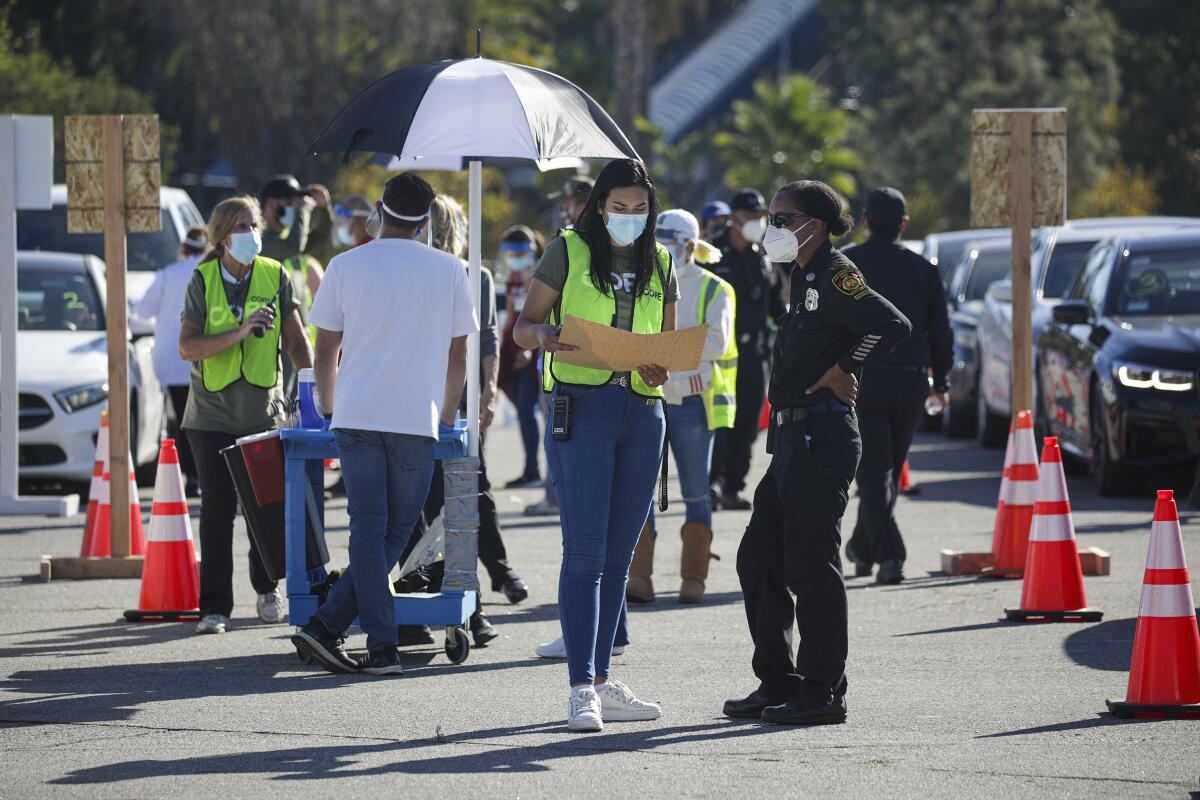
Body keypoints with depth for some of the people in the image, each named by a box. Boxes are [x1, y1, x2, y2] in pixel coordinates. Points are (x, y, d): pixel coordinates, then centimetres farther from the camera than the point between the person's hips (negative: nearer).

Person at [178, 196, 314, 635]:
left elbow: (296, 341, 1)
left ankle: (267, 589, 28)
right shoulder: (203, 280, -3)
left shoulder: (275, 277, 0)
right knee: (217, 510, -3)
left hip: (264, 412, 1)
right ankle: (214, 607, 2)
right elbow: (187, 347, -12)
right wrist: (240, 332, -24)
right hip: (212, 414, -1)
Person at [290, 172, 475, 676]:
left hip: (356, 415, 1)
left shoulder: (346, 266, 6)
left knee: (369, 530, 1)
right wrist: (446, 418, 22)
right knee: (395, 534, 7)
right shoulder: (447, 270, 6)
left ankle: (382, 647, -6)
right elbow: (457, 356, 10)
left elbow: (325, 353, 9)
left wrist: (330, 409, 24)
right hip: (416, 419, -1)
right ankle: (327, 626, -2)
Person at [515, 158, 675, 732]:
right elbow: (523, 327, 4)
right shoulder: (569, 252, 3)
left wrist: (663, 367, -4)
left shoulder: (660, 266, 15)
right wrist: (547, 336, -19)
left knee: (618, 556, 8)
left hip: (643, 410, 5)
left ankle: (602, 682, 14)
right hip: (582, 405, -5)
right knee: (585, 552, -11)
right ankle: (582, 690, -14)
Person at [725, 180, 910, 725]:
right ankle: (778, 684, 18)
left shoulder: (834, 276, -11)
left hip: (821, 435, -10)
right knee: (757, 559, 12)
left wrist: (844, 369, -16)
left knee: (811, 566, -7)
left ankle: (822, 692, -1)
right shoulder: (804, 278, 18)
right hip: (793, 435, 10)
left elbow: (893, 325, -23)